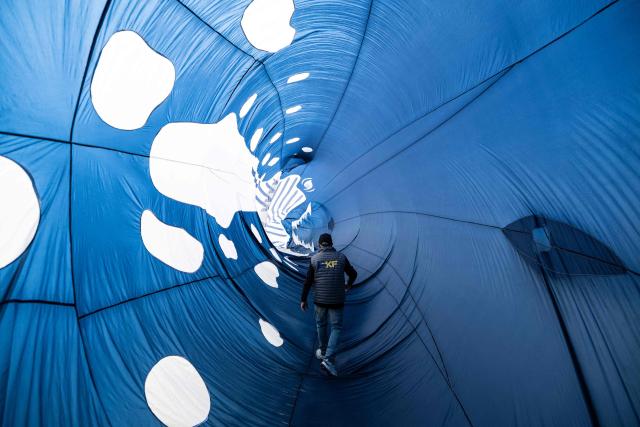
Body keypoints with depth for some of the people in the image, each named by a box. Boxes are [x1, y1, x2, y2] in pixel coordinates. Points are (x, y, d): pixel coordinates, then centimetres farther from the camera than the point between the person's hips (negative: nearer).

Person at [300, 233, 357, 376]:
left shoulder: (314, 259, -3)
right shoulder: (341, 257, 0)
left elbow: (308, 281, -4)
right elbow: (353, 273, 11)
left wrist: (303, 299, 5)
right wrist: (349, 285, 31)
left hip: (320, 299, 1)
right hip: (337, 300, -1)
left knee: (321, 324, 21)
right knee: (336, 327, 7)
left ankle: (323, 351, 38)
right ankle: (328, 359, -6)